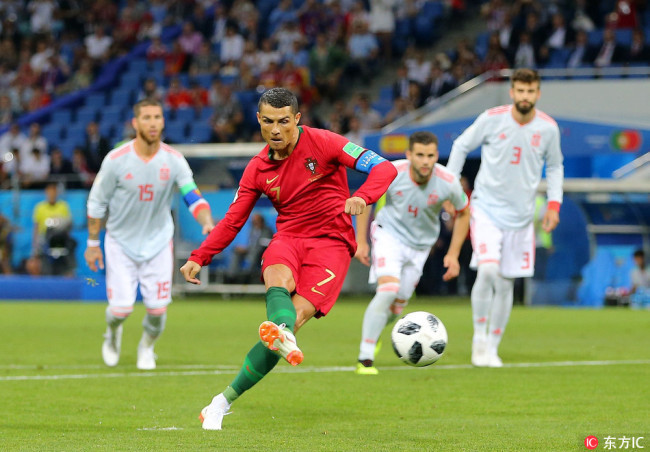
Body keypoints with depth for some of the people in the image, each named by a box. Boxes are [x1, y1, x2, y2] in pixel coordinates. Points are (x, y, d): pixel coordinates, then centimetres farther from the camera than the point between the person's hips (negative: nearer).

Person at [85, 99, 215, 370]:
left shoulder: (173, 160, -12)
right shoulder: (116, 160, -16)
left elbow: (192, 196, -19)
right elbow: (97, 203, -5)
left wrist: (207, 223, -38)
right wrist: (93, 243, -2)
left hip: (158, 243, 2)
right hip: (121, 243, -1)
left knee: (158, 308, -2)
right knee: (121, 307, -7)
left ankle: (147, 347, 31)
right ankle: (112, 333, 31)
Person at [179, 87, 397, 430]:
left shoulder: (322, 143, -5)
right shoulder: (258, 169, 8)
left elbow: (383, 168, -11)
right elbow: (232, 221, 14)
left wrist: (361, 197, -31)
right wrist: (198, 258, 2)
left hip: (331, 242, -3)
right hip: (287, 238, 3)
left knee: (296, 317, -21)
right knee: (279, 280, -35)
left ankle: (225, 400, -20)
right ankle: (285, 337, -69)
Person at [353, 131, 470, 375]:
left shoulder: (448, 182, -20)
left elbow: (463, 213, 1)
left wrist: (453, 254, -2)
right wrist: (361, 241, -3)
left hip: (420, 244, 3)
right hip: (389, 234, -3)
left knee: (396, 307, 7)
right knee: (388, 290, -25)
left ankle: (374, 331, 42)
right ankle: (365, 359, -18)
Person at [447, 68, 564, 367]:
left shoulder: (548, 128, -3)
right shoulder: (492, 119, -10)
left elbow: (555, 166, 15)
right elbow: (461, 146, 4)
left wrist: (554, 204, 6)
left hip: (521, 215, 3)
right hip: (487, 207, -3)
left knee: (505, 283, 6)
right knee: (488, 270, -21)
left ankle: (492, 347, 20)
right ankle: (479, 337, -4)